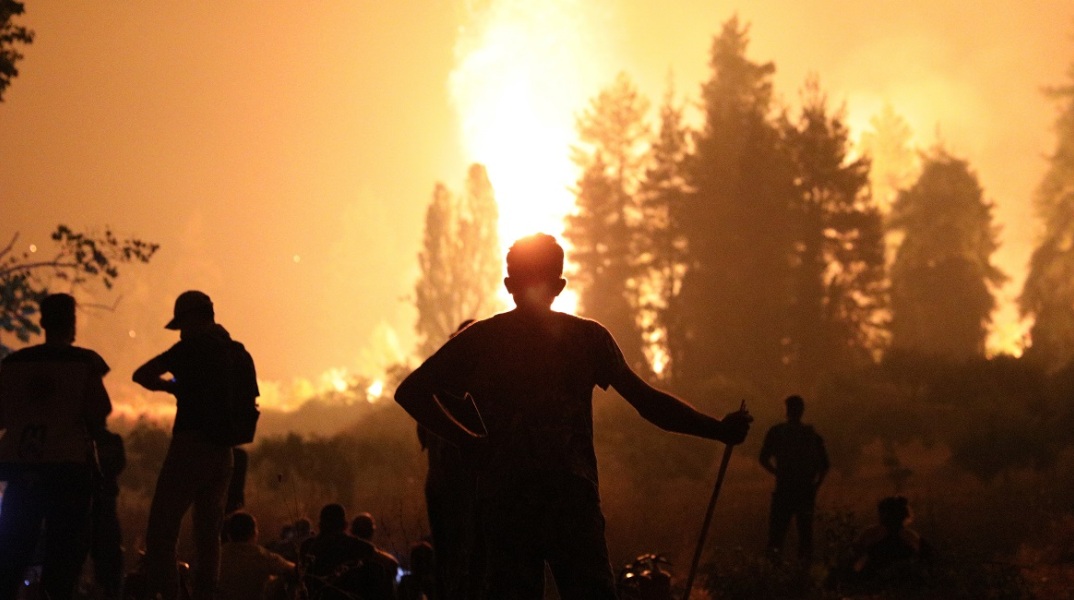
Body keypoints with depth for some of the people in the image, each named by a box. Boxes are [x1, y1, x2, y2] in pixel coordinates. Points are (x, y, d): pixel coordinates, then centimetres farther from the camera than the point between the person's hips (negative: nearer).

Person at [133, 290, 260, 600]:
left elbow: (141, 375, -4)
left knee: (161, 531, -6)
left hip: (191, 447, -7)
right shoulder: (241, 354, 12)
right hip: (223, 454, 7)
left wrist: (168, 385, 15)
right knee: (209, 535, 11)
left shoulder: (195, 346, -7)